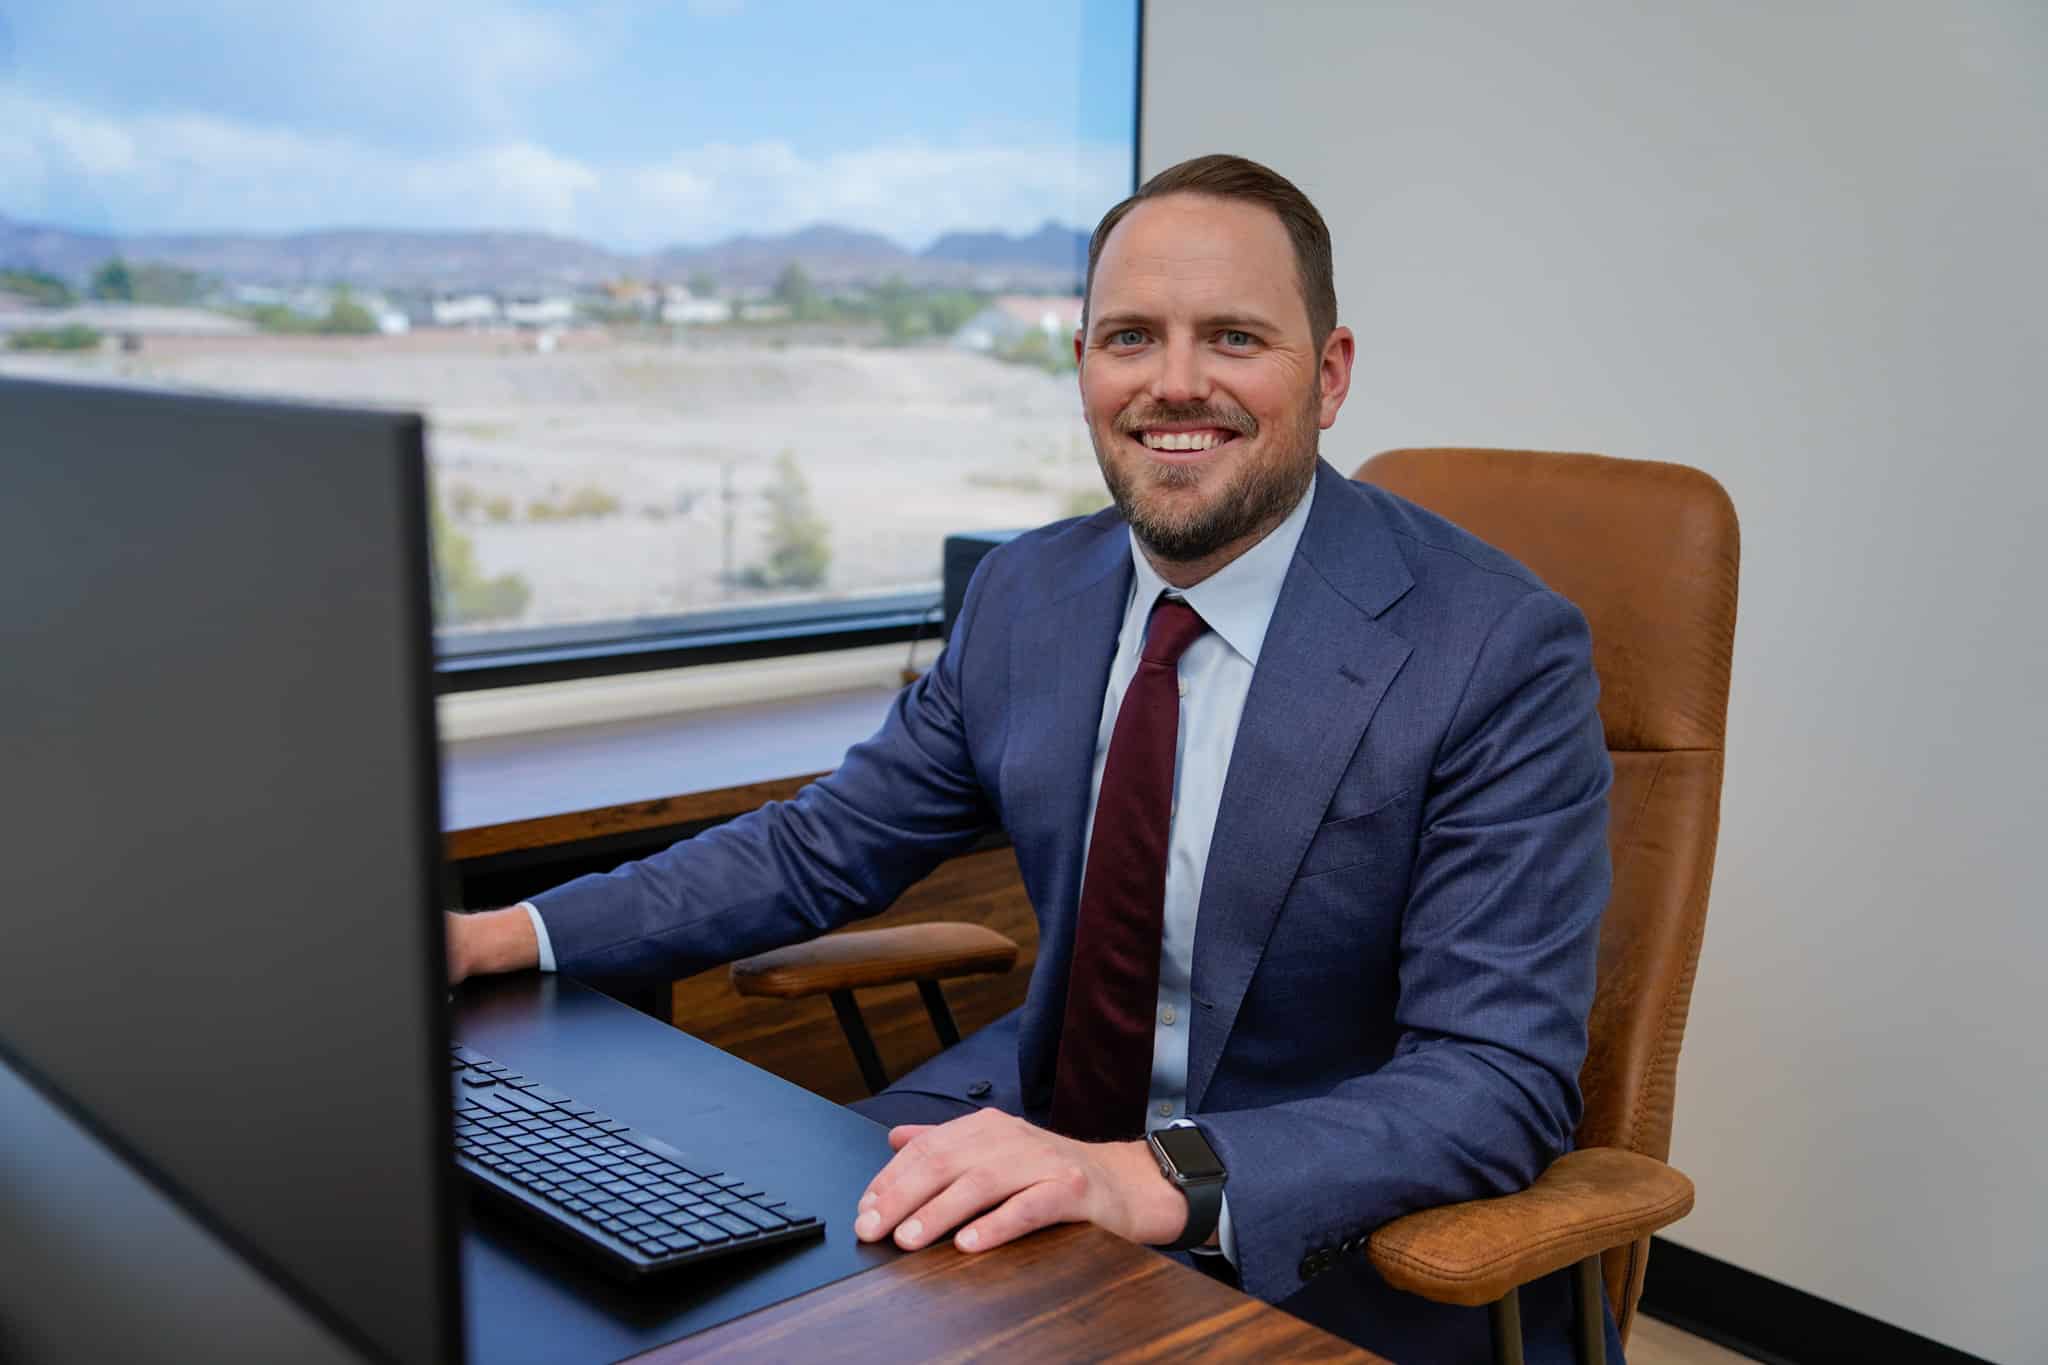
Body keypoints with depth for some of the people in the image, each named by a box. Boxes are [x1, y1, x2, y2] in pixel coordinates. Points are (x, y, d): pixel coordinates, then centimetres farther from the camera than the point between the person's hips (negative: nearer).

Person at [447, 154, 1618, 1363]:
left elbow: (1504, 1080, -22)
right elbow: (824, 845, 8)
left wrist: (1154, 1179, -37)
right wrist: (493, 940, -3)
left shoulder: (1502, 652, -18)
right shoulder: (1028, 595, 0)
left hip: (1336, 1256, -5)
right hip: (1039, 1145, 6)